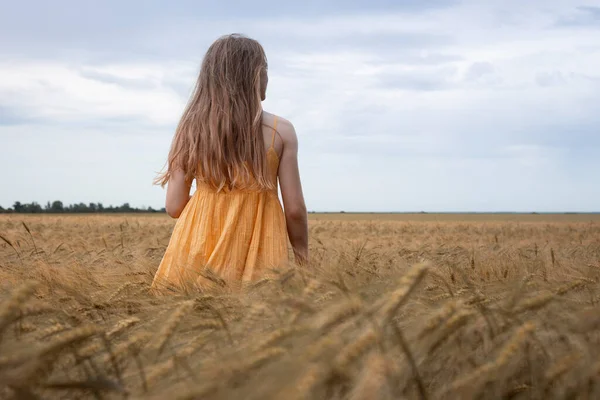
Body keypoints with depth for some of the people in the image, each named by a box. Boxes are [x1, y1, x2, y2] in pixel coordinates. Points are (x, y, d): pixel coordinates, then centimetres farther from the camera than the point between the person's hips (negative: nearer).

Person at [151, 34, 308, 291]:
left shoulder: (190, 128, 3)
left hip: (199, 255, 2)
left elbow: (175, 207, 2)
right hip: (260, 257, -2)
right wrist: (302, 255, 13)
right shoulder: (280, 131, -3)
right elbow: (295, 209, -2)